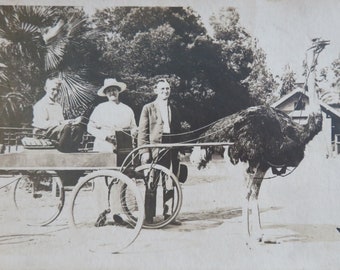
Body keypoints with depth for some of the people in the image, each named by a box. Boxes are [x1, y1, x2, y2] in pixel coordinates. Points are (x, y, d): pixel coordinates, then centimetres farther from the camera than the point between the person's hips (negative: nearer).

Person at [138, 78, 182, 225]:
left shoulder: (173, 109, 18)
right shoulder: (148, 108, 4)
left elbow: (178, 131, 18)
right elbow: (142, 131, -2)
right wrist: (144, 151, -12)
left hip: (171, 148, 4)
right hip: (154, 149, -4)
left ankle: (166, 213, 12)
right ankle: (148, 215, 9)